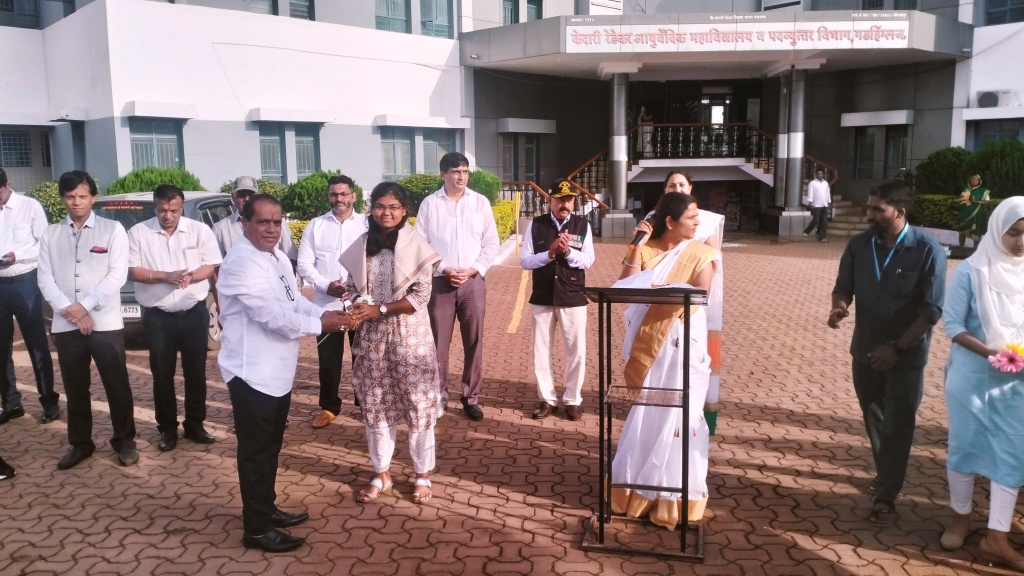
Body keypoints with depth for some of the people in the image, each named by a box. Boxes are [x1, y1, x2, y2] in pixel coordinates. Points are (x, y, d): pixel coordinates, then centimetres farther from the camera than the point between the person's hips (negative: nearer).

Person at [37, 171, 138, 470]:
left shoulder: (112, 230, 0)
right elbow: (45, 279, 2)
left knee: (117, 385, 4)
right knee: (75, 389, 12)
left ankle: (124, 441, 18)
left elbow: (117, 276, -8)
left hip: (105, 323, -3)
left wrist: (85, 306, -13)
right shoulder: (50, 235, 9)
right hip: (65, 325, 3)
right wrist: (70, 310, -11)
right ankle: (80, 444, 26)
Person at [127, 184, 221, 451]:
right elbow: (132, 271, -6)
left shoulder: (200, 230, 0)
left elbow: (210, 266, 0)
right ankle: (167, 429, 19)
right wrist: (165, 276, -20)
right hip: (158, 315, 0)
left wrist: (191, 276, -20)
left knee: (196, 371, 8)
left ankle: (195, 424, 22)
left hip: (194, 312, 1)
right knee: (162, 374, 6)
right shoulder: (138, 232, -2)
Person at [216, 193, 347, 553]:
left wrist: (324, 314, -4)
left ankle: (266, 509, 35)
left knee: (270, 446, 20)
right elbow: (272, 314, -27)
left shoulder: (277, 258, 12)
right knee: (256, 451, 0)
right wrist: (318, 325, -19)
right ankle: (256, 529, 11)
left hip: (277, 371, 10)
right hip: (252, 372, -10)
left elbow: (294, 301, 14)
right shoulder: (242, 263, -20)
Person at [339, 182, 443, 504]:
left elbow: (421, 296, -11)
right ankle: (381, 474, 24)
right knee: (375, 404, 10)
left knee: (417, 402, 3)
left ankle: (422, 475, 18)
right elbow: (352, 289, 10)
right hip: (372, 336, 4)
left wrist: (378, 309, -18)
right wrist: (353, 311, -13)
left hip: (410, 334, -4)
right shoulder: (361, 247, 6)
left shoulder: (415, 245, -6)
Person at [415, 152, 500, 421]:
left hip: (473, 281, 1)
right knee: (438, 343, 3)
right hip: (439, 281, -1)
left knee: (474, 342, 6)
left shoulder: (480, 202, 4)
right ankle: (438, 396, 16)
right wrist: (444, 270, -10)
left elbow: (491, 243, 4)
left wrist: (473, 270, -8)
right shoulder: (430, 203, 0)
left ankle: (471, 397, 18)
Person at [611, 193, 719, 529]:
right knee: (645, 412, 11)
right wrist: (638, 245, -12)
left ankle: (675, 494, 14)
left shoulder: (700, 254, -1)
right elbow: (625, 286, -11)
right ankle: (641, 485, 26)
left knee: (679, 412, 1)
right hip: (649, 341, 2)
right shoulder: (646, 251, 2)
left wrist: (666, 290, -28)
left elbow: (702, 292, -15)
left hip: (684, 341, -2)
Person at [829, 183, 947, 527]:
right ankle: (886, 475, 41)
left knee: (898, 426, 3)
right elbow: (843, 287, 5)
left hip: (907, 355, -4)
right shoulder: (859, 245, -4)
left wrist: (898, 347, -21)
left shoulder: (927, 251, -15)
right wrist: (839, 306, -19)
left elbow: (932, 310, -15)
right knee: (874, 420, 18)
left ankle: (886, 497, 12)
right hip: (866, 350, 4)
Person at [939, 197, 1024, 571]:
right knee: (965, 445, 9)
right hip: (972, 375, -3)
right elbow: (952, 323, -9)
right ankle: (961, 517, 28)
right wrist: (990, 352, -23)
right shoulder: (972, 271, -10)